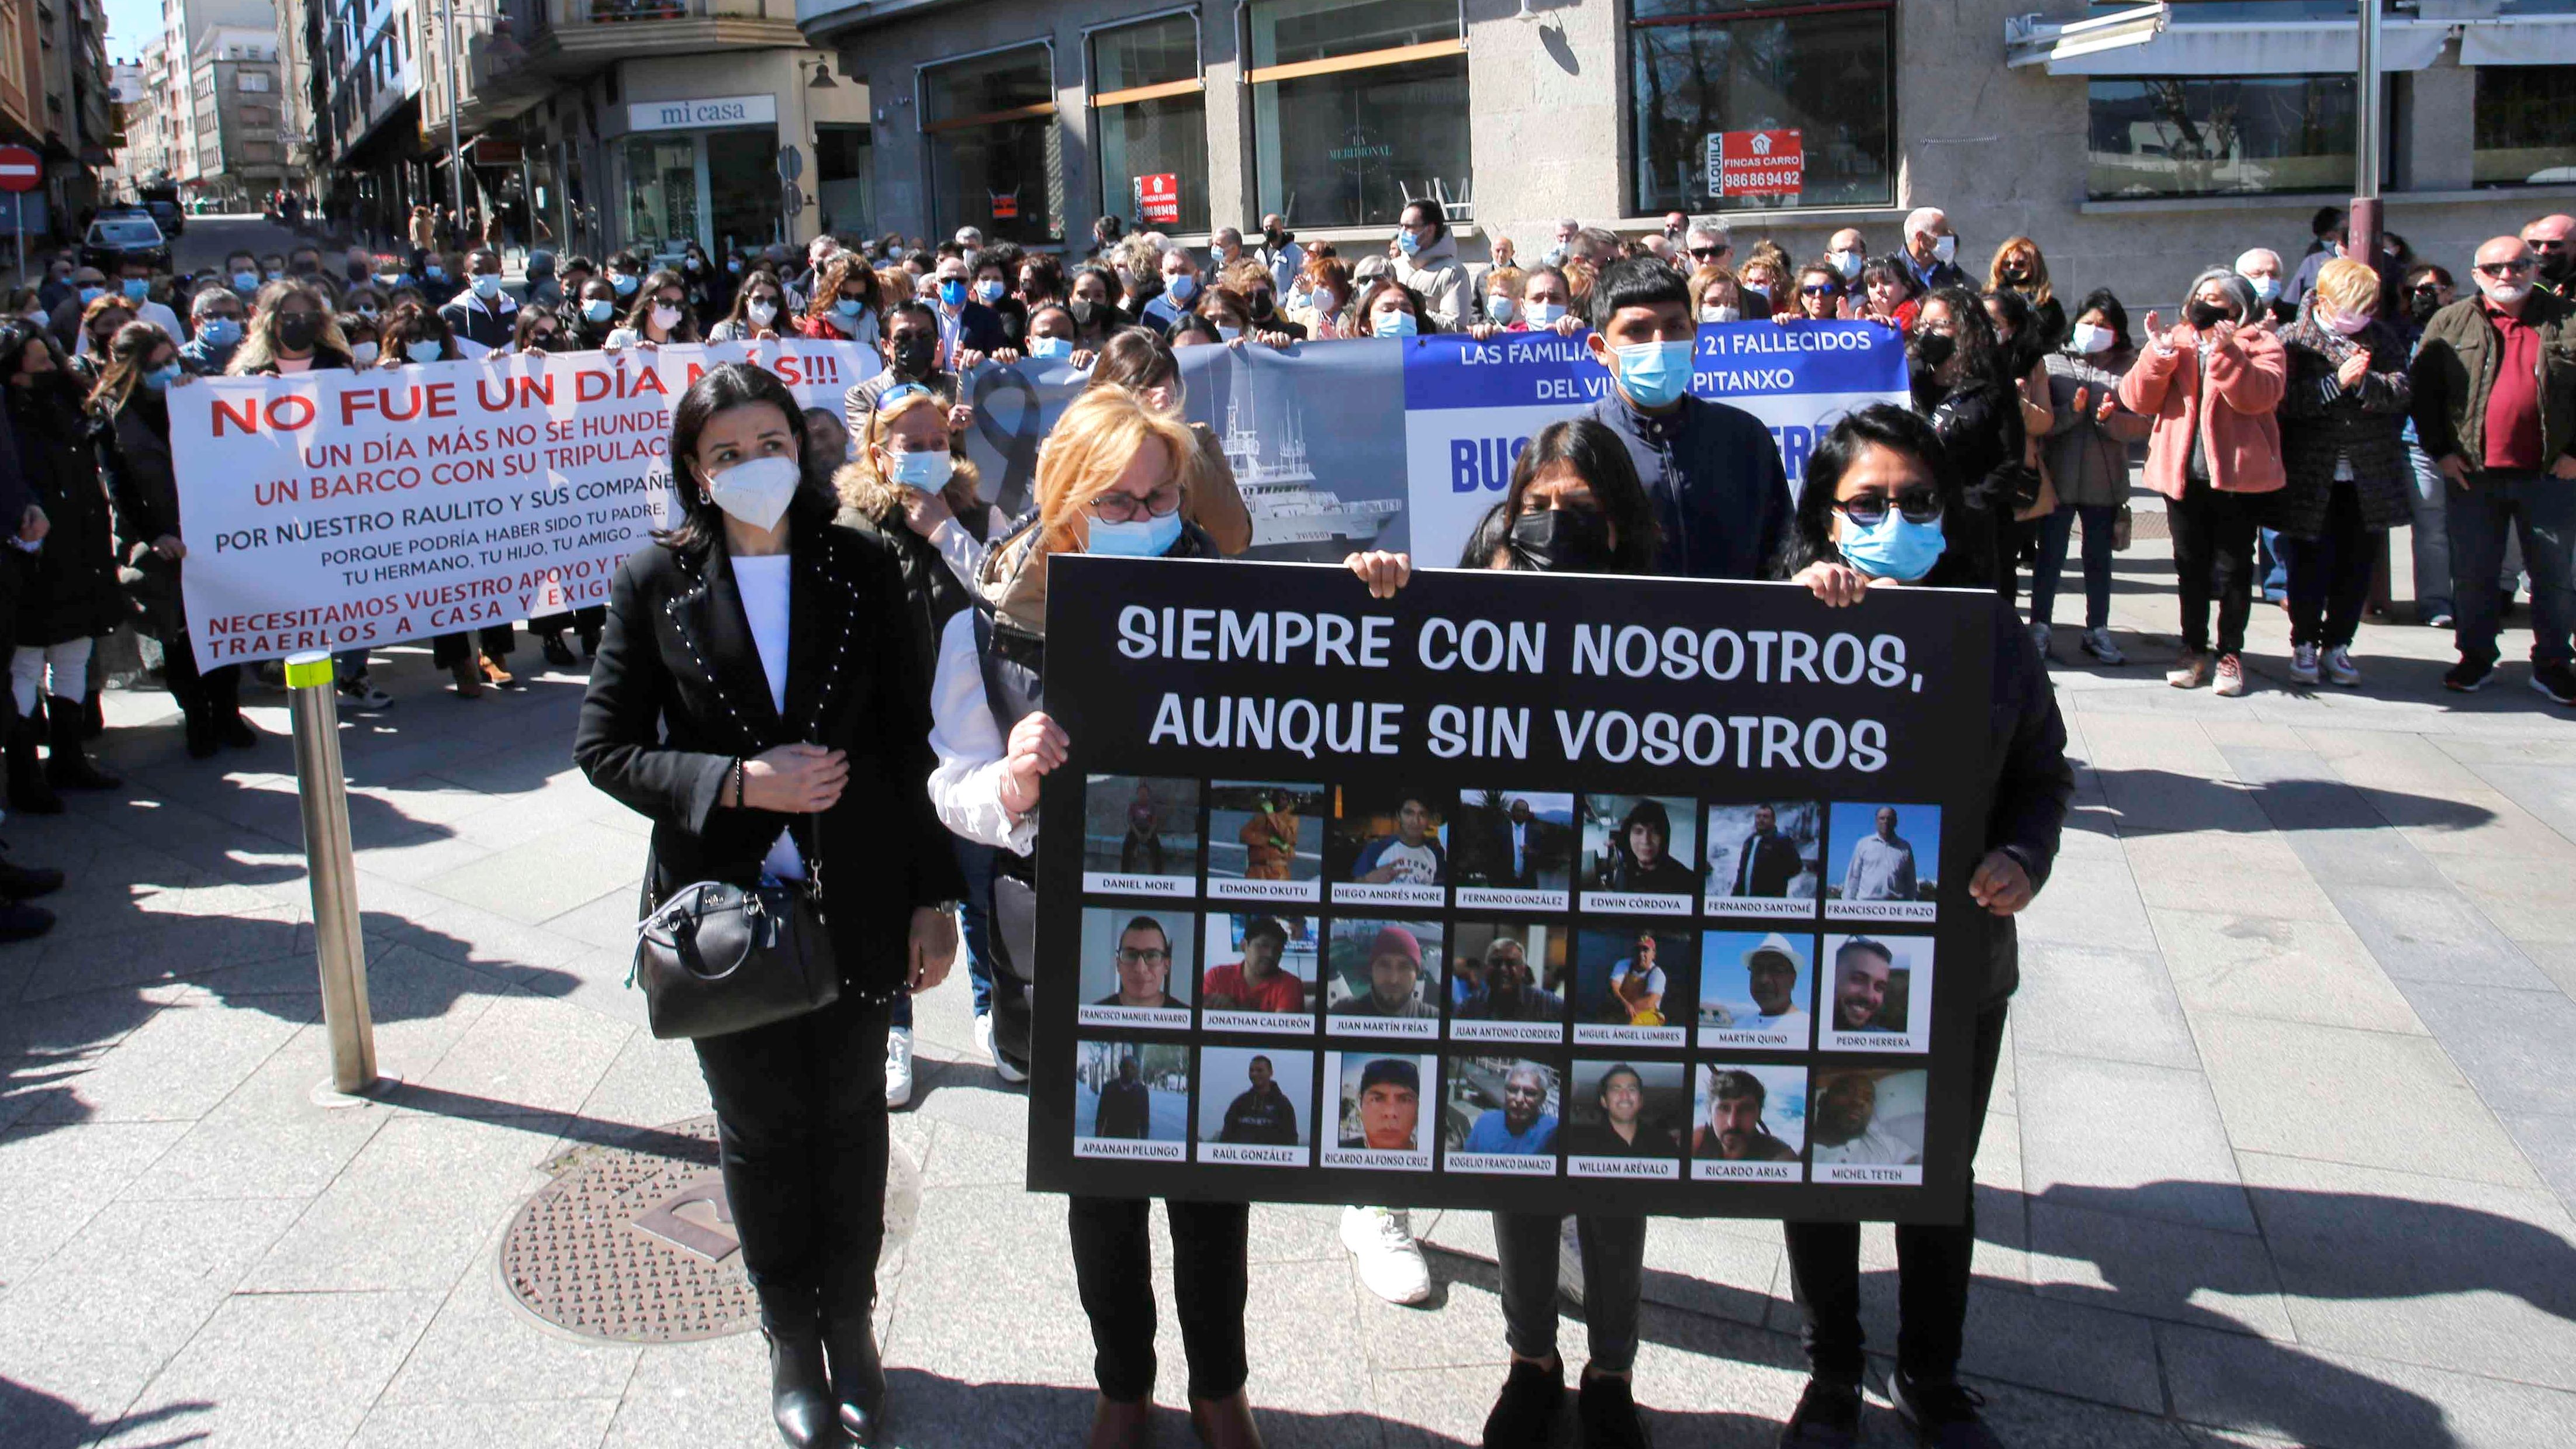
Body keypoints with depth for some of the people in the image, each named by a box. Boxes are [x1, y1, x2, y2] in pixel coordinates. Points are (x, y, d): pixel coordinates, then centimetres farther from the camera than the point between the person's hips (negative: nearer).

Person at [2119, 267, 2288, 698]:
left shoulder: (2259, 344, 1)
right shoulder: (2175, 341, 10)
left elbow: (2260, 395, -18)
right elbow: (2138, 400, -1)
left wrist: (2225, 354, -28)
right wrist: (2158, 355, -16)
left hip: (2236, 474, -3)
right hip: (2183, 472, 3)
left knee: (2233, 568, 4)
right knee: (2191, 566, 10)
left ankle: (2231, 654, 13)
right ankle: (2194, 649, 20)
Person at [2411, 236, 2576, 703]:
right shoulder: (2450, 323, 3)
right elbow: (2423, 389, 3)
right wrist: (2439, 450, -4)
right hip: (2472, 475, 0)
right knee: (2472, 573, 7)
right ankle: (2476, 657, 20)